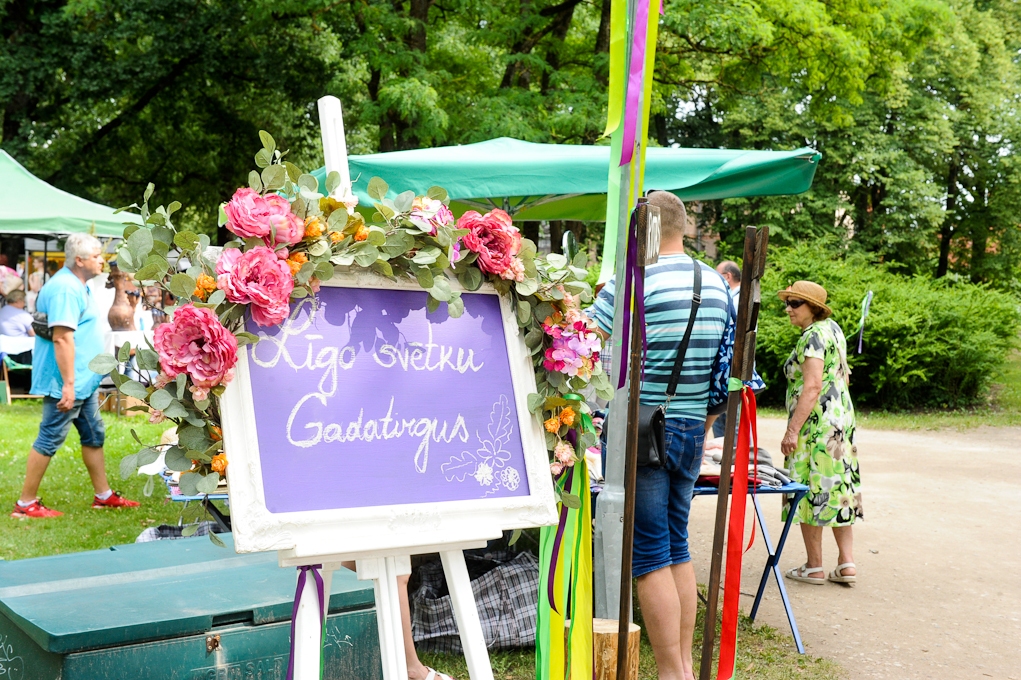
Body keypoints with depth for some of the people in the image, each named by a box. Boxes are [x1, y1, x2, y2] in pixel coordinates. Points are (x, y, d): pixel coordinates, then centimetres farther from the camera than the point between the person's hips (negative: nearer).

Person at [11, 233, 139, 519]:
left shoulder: (76, 285, 13)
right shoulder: (65, 288, -20)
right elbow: (62, 338, -26)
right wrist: (68, 384, -28)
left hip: (84, 380, 11)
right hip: (68, 383, -11)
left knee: (94, 436, 16)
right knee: (49, 439, -3)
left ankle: (103, 495, 25)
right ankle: (25, 504, 6)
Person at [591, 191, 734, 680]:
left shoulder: (636, 280, -13)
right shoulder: (719, 286, 9)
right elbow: (723, 371, 13)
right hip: (691, 431, 7)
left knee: (650, 555, 0)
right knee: (677, 547, 15)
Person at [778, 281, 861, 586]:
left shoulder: (812, 336, -15)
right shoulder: (833, 328, 14)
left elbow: (812, 387, -23)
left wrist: (792, 430, -25)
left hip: (815, 423, -10)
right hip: (842, 418, 10)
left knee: (810, 491, -1)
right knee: (838, 487, 11)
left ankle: (814, 567, 5)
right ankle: (846, 563, 12)